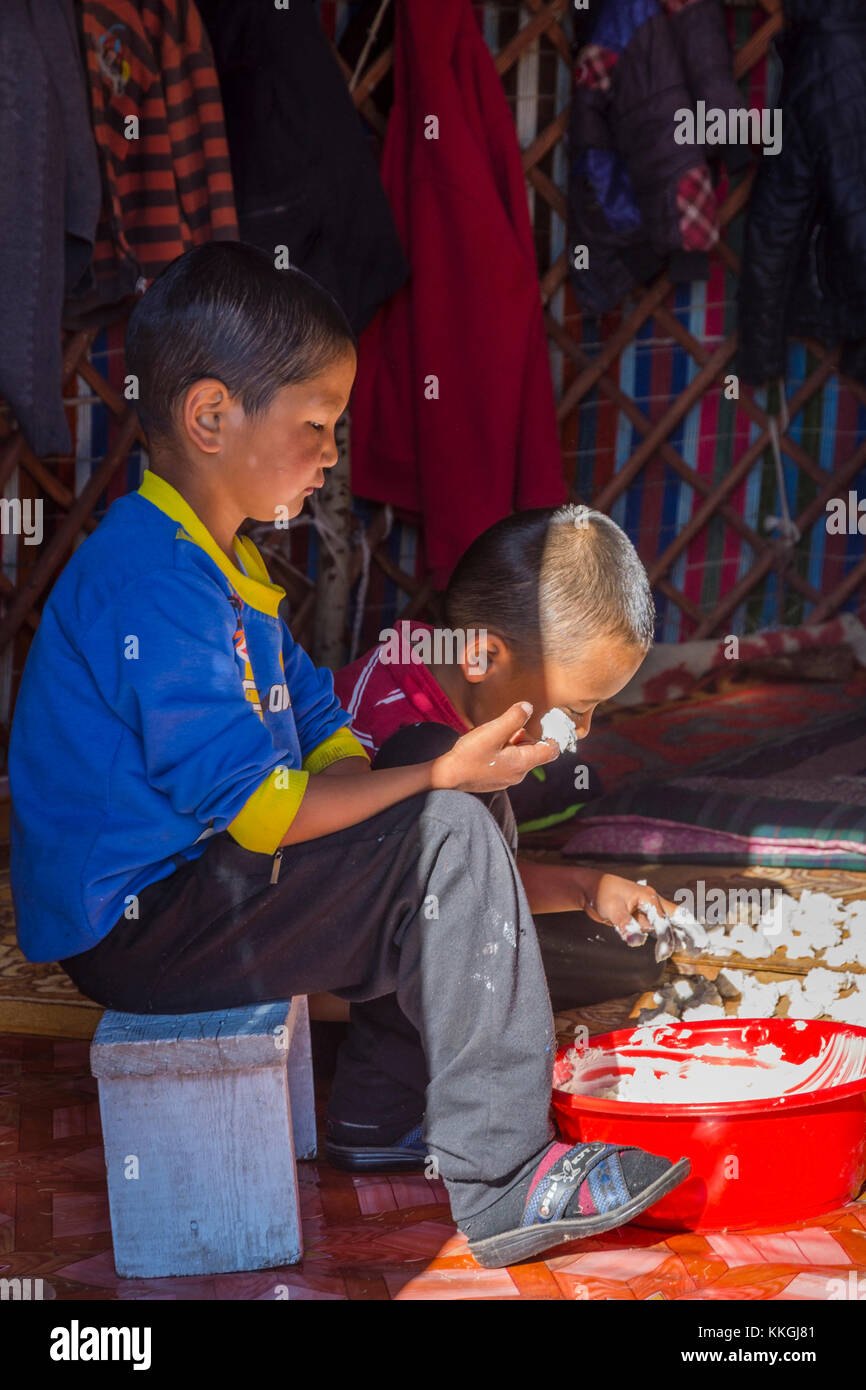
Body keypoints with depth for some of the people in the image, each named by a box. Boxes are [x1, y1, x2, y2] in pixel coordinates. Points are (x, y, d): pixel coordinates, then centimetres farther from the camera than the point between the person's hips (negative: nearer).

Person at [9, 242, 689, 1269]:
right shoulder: (154, 583, -22)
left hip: (177, 884, 11)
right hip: (135, 928, -11)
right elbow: (255, 806, -25)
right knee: (449, 838, -19)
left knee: (447, 836, 17)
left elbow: (318, 733, 14)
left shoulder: (216, 564, 13)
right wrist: (442, 775, -17)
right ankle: (499, 1182, -13)